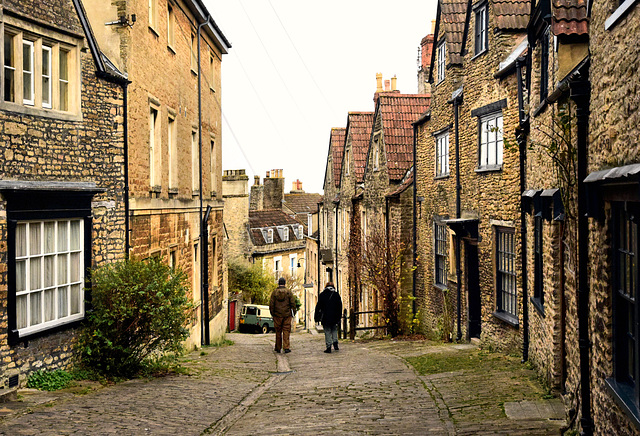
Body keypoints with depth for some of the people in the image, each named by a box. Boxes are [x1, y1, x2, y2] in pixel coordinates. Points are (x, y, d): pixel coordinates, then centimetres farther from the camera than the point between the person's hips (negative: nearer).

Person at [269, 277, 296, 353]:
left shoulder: (274, 292, 0)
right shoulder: (289, 292, -1)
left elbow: (271, 305, 1)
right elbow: (293, 304, 0)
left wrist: (272, 314, 10)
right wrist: (293, 313, 10)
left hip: (277, 315, 1)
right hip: (287, 315, -1)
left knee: (278, 332, 9)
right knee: (286, 331, 1)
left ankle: (278, 348, 14)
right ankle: (286, 347, -7)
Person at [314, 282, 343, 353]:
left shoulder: (322, 295, 0)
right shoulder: (336, 294, 4)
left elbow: (318, 307, -1)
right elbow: (340, 307, 6)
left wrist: (316, 317, 3)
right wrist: (339, 317, 11)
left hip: (325, 317, -2)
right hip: (334, 317, 2)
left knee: (327, 332, 1)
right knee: (334, 330, 19)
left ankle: (328, 347, -2)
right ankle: (335, 343, 5)